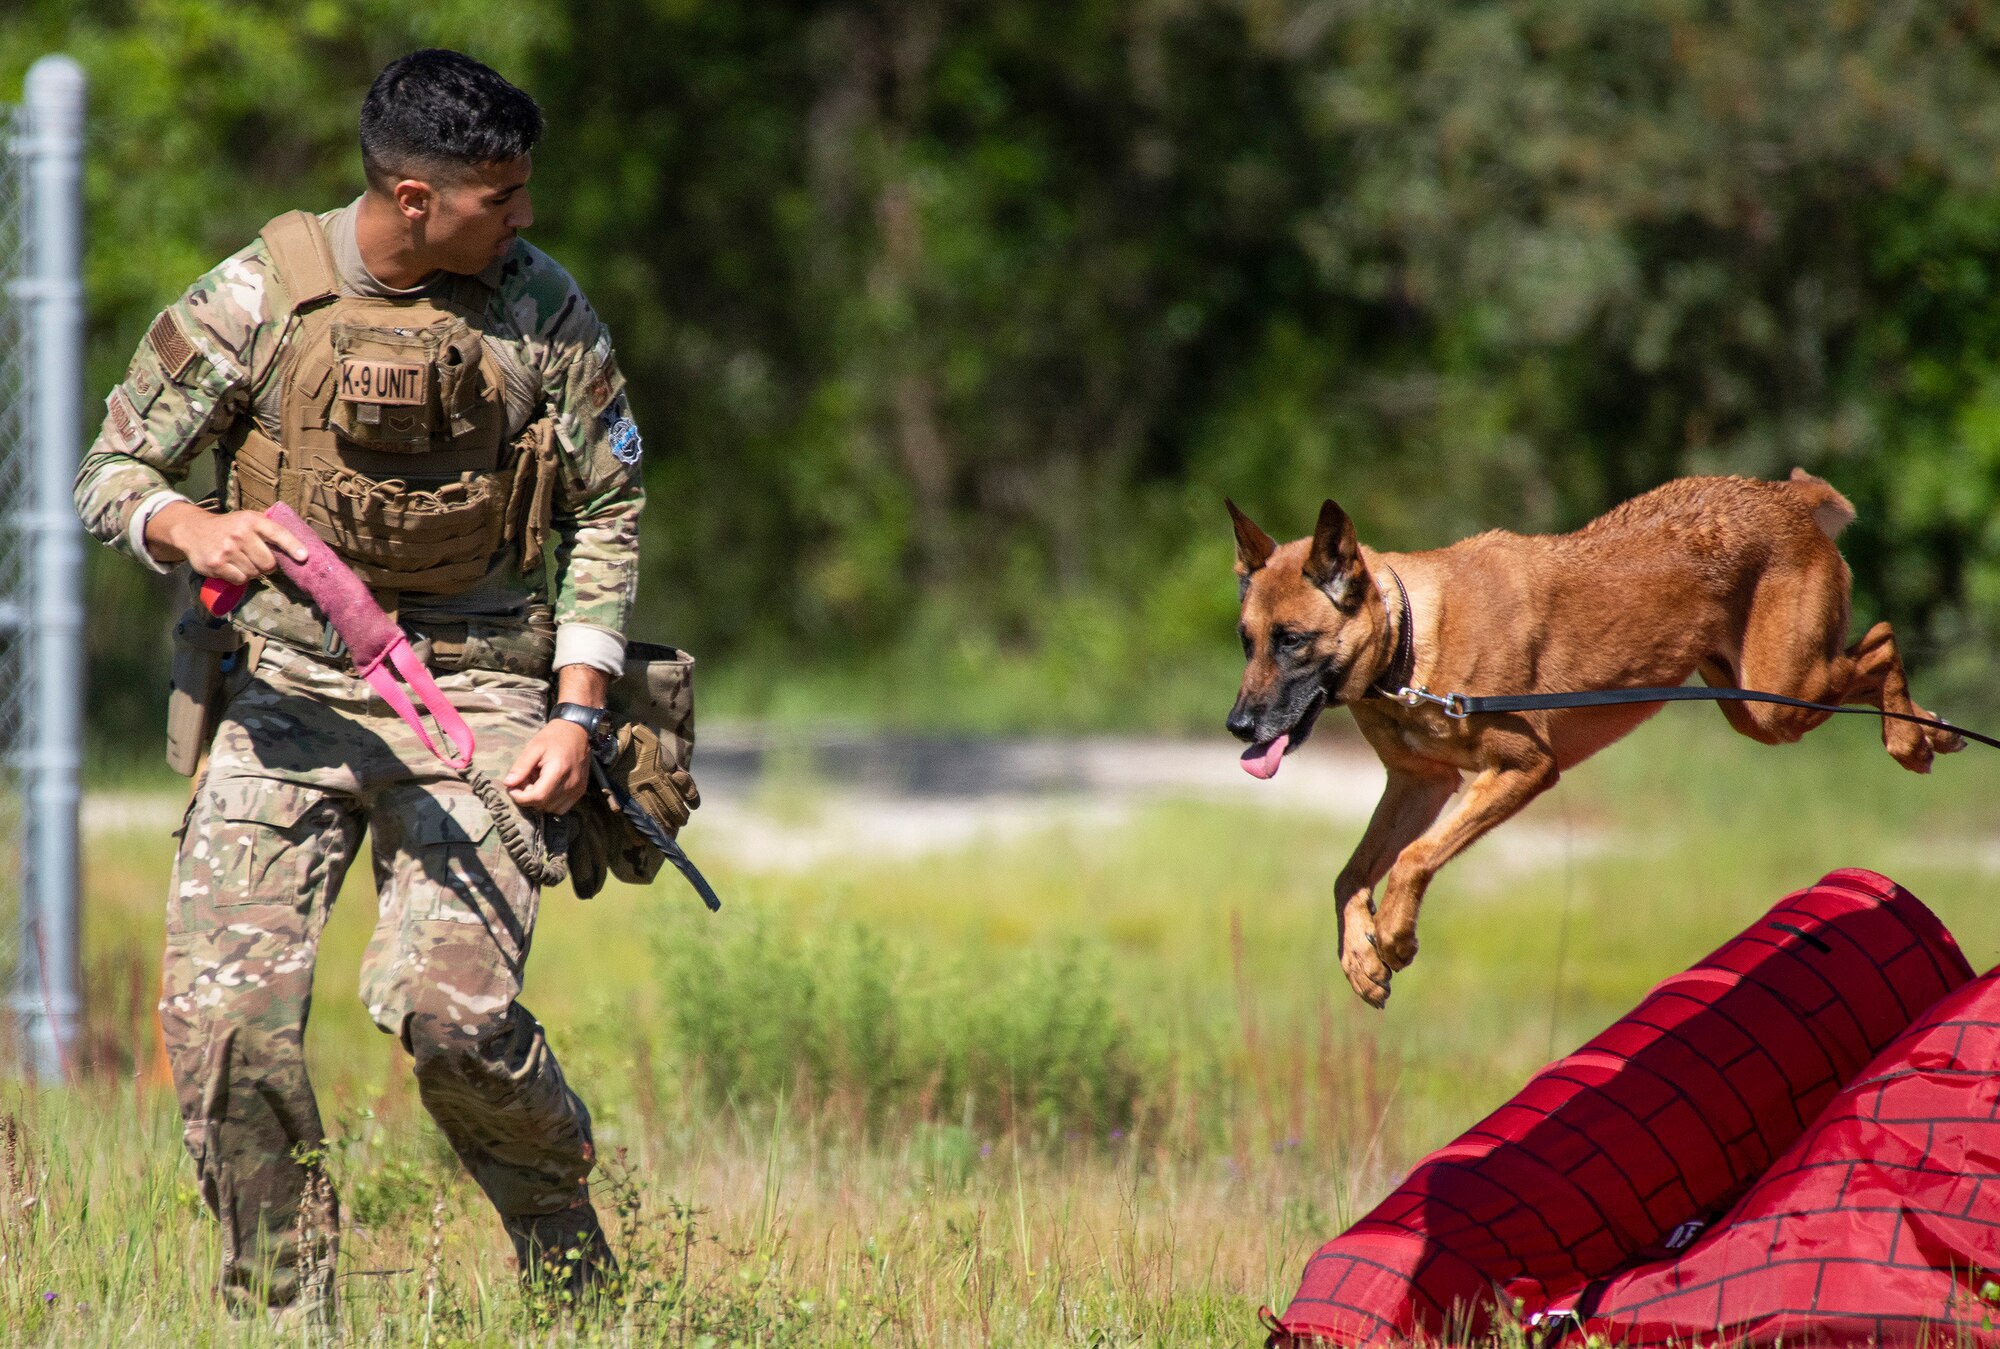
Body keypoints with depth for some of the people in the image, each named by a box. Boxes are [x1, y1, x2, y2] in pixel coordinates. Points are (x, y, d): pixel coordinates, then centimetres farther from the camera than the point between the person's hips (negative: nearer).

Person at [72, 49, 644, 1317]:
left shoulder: (543, 308, 0)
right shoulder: (259, 299, -4)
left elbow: (608, 513, 8)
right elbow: (114, 469, 2)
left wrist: (578, 712, -3)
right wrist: (191, 529, -21)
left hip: (476, 692, -1)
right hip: (291, 687, 1)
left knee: (449, 1003, -19)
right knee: (224, 1002, -14)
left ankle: (569, 1251, 9)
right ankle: (284, 1310, 2)